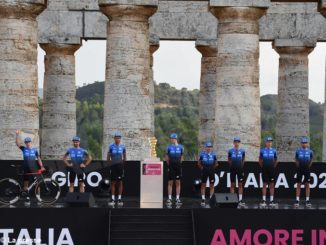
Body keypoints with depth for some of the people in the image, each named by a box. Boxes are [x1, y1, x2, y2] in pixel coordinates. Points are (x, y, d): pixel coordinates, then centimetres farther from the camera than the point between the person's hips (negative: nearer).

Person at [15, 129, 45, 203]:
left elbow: (38, 158, 4)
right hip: (26, 169, 1)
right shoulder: (23, 149, 4)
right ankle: (27, 197, 11)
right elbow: (17, 143, -8)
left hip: (33, 169, -1)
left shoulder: (35, 150, 4)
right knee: (25, 183, 3)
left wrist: (41, 166, -7)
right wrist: (17, 134, -20)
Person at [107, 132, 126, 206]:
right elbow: (108, 157, 6)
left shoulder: (122, 146, 5)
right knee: (113, 182, 0)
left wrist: (123, 163, 0)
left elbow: (124, 157, 12)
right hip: (113, 166, -1)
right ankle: (112, 199, 3)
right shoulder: (111, 146, 3)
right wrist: (110, 163, -3)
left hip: (120, 166, 1)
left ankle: (119, 198, 6)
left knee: (120, 182, 1)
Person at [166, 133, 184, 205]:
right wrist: (169, 164, 8)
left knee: (178, 183, 5)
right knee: (170, 183, 0)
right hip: (171, 167, -1)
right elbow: (167, 157, 7)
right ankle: (169, 198, 4)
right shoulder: (169, 147, 0)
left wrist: (178, 163, 10)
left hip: (178, 167, 1)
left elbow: (181, 157, 12)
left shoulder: (180, 147, 3)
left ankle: (177, 198, 10)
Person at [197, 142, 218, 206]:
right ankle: (203, 199, 6)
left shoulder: (213, 154, 2)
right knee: (203, 185, 2)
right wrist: (202, 168, 1)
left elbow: (216, 164, 13)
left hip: (211, 171, 1)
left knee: (211, 185, 3)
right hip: (204, 171, -1)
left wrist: (213, 168, 4)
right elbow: (199, 163, 10)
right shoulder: (202, 154, 0)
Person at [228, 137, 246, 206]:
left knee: (240, 184, 1)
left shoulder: (242, 151, 2)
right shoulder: (230, 151, 0)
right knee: (232, 184, 3)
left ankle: (240, 200, 4)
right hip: (233, 169, 0)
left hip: (240, 169, 1)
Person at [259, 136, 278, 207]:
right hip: (264, 170, -1)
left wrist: (273, 167, 7)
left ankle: (271, 201, 5)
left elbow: (276, 160, 14)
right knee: (264, 185, 1)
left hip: (271, 170, 1)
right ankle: (263, 200, 2)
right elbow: (260, 160, 11)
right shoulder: (262, 150, 1)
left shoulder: (274, 151, 3)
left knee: (272, 185, 2)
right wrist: (262, 167, 6)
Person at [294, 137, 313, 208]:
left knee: (307, 185, 1)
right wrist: (298, 167, 9)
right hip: (299, 170, 0)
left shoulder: (310, 151, 0)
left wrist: (308, 167, 10)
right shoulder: (298, 151, 0)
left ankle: (307, 201, 4)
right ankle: (297, 200, 3)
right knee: (298, 185, 1)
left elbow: (311, 161, 14)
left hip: (307, 170, 0)